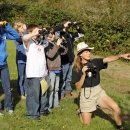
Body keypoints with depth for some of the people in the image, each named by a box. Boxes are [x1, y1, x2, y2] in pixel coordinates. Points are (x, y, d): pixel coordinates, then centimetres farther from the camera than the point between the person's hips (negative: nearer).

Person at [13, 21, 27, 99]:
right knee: (21, 77, 4)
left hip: (27, 59, 6)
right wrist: (25, 29, -21)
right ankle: (21, 93, 15)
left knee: (26, 76, 13)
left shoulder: (24, 35, 6)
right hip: (20, 60, -6)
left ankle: (26, 91, 26)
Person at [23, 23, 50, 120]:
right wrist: (35, 33, -22)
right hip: (33, 73, -7)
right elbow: (24, 38, -29)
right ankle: (32, 113, 10)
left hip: (43, 72, 8)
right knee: (33, 94, -1)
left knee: (44, 92, 20)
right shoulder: (29, 42, -5)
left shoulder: (41, 42, 17)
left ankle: (43, 109, 37)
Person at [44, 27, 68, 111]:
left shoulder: (55, 44, 10)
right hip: (51, 70, -7)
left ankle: (55, 103, 27)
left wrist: (62, 44, -1)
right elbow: (50, 55, -23)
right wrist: (57, 45, -21)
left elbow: (64, 52, 15)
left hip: (57, 69, 7)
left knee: (56, 88, 16)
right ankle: (48, 106, 2)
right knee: (50, 88, -5)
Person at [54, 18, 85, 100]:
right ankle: (61, 94, 13)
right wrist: (64, 26, -24)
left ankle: (68, 92, 28)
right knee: (62, 79, 3)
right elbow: (55, 29, -31)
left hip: (70, 60, 6)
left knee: (69, 78, 16)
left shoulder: (71, 34, 11)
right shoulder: (60, 34, -8)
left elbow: (82, 33, 22)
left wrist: (77, 27, 7)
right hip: (63, 61, -6)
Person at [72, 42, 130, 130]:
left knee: (115, 107, -21)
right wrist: (83, 74, -24)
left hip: (98, 91, 2)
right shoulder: (76, 68, -6)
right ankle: (81, 111, 41)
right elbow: (78, 87, -9)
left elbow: (108, 59, -20)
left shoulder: (95, 62, -2)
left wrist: (121, 56, -37)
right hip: (86, 94, -2)